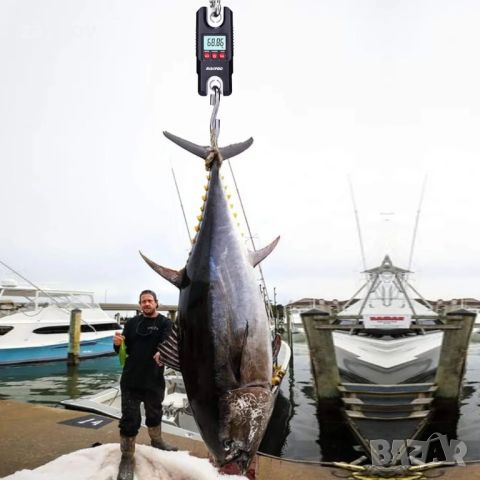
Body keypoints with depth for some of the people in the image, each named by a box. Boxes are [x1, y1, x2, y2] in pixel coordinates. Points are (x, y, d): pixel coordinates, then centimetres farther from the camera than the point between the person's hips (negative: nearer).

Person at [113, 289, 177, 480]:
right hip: (131, 380, 0)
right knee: (129, 419, 0)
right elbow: (123, 350, 5)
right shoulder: (131, 323, 3)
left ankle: (156, 440, 46)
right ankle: (127, 457, 15)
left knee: (155, 413, 21)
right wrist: (117, 343, -19)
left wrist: (162, 352, -46)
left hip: (154, 380, 0)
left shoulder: (165, 323, -4)